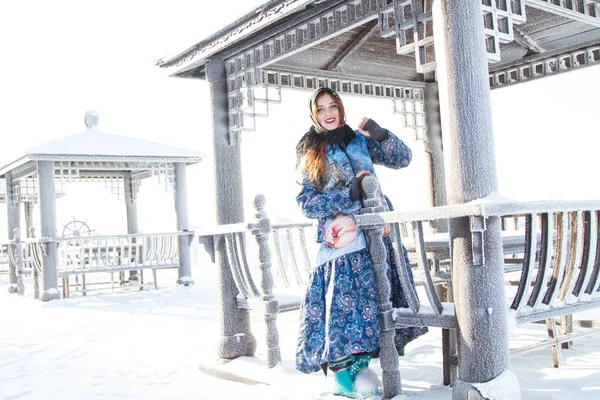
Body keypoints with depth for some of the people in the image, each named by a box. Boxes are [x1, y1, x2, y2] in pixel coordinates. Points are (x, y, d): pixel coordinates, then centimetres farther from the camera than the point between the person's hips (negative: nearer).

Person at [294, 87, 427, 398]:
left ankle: (360, 364, 12)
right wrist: (348, 194, -14)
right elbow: (306, 202, -2)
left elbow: (402, 159, 12)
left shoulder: (359, 139, 13)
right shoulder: (309, 153, 6)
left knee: (374, 300, 2)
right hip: (341, 239, -3)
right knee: (343, 300, -9)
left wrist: (380, 135, -5)